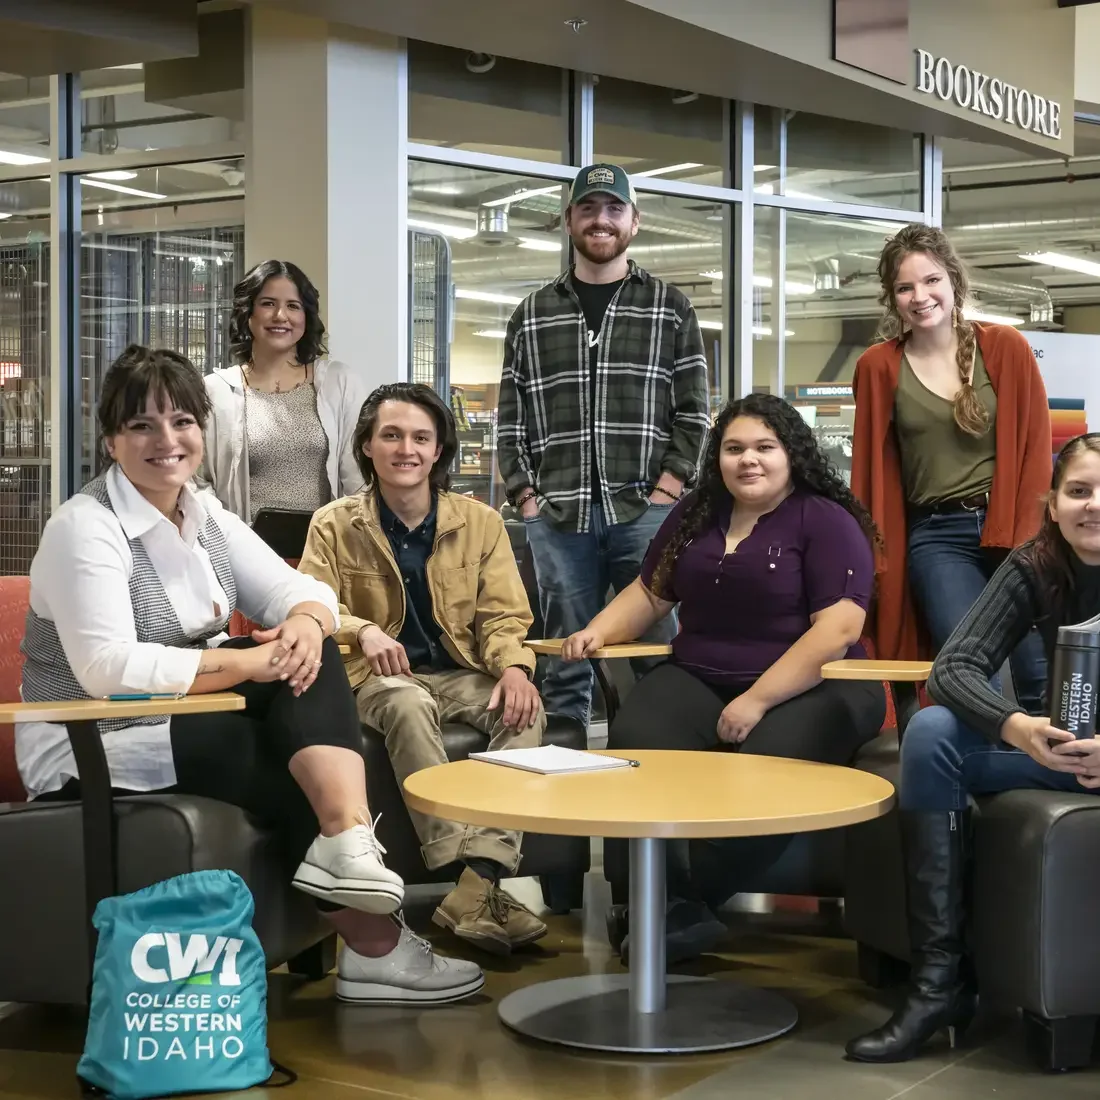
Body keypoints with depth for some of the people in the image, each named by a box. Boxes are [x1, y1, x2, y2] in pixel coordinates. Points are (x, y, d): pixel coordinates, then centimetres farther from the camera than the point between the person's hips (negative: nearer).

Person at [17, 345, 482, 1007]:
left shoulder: (207, 516, 7)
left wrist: (306, 623, -23)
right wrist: (249, 661, -28)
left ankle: (348, 837, -34)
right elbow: (109, 669, -28)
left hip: (185, 726, 7)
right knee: (290, 766, -20)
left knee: (310, 654, -16)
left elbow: (301, 590, 2)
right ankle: (373, 944, -10)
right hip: (91, 755, -7)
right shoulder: (85, 528, -17)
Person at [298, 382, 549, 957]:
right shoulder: (334, 525, 2)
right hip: (381, 679, -2)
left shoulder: (481, 522, 7)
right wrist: (363, 631, -26)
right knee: (409, 705, -38)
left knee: (525, 711, -30)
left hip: (464, 674, 2)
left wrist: (514, 666, -18)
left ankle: (479, 881, -38)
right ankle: (460, 865, -40)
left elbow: (503, 614, 5)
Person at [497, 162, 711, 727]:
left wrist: (667, 489, -6)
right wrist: (524, 494, 1)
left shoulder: (669, 308, 10)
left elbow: (692, 410, 5)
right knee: (565, 669, 6)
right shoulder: (531, 315, 14)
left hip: (645, 510, -1)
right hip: (557, 516, 2)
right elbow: (510, 416, 13)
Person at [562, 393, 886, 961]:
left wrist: (758, 701, -20)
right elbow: (650, 594, 24)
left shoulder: (827, 521, -4)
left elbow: (838, 629, -14)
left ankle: (691, 899, -20)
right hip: (696, 681, 4)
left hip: (806, 690, -4)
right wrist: (598, 631, 3)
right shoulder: (695, 515, 16)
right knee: (635, 748, -28)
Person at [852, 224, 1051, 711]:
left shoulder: (1006, 347, 2)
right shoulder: (878, 367, 4)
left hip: (1007, 527, 0)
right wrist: (871, 557, 6)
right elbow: (871, 469, 8)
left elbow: (1035, 449, 2)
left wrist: (1029, 538, -6)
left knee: (1041, 681, -6)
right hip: (936, 539, 0)